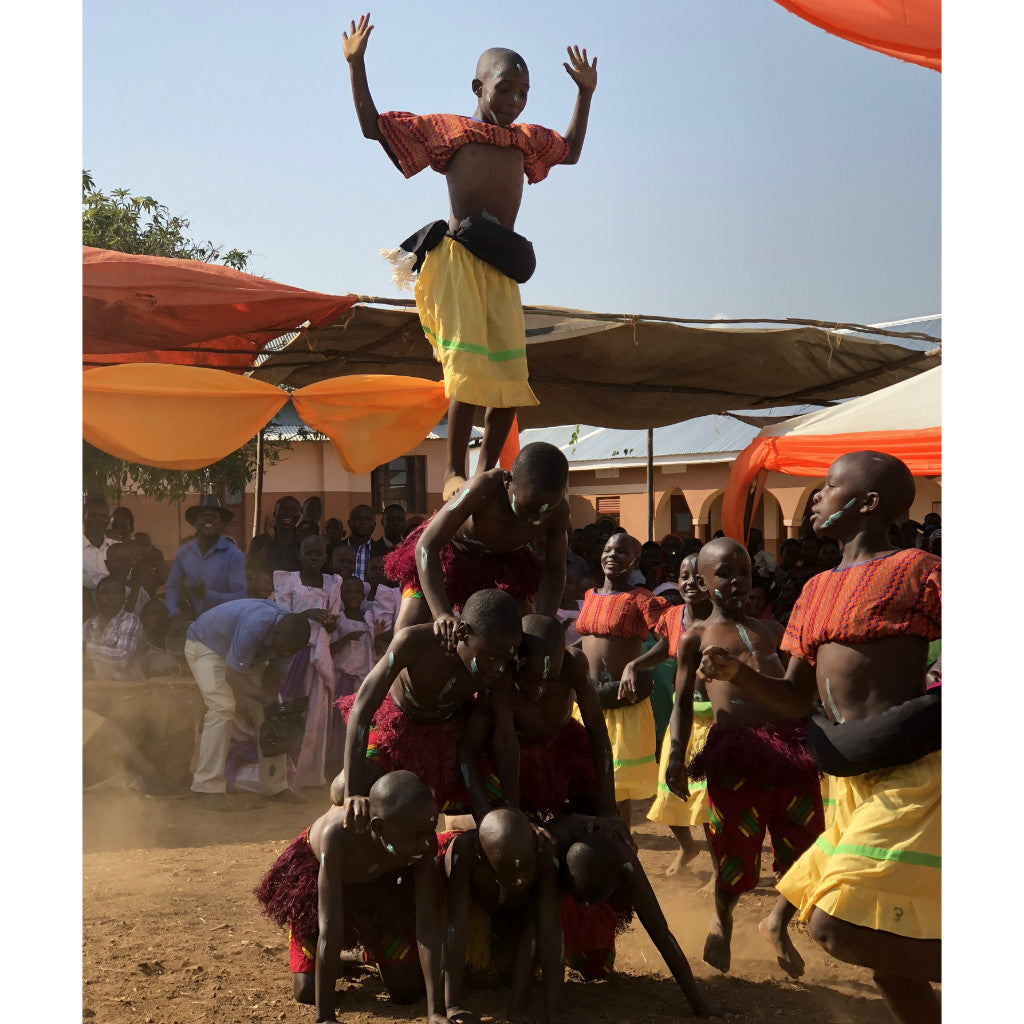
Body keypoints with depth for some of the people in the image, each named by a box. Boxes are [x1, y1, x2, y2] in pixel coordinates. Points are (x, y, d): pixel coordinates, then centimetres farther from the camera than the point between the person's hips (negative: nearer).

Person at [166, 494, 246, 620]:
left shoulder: (234, 555, -4)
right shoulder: (184, 552, 9)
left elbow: (240, 597, -10)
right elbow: (172, 587, 16)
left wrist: (208, 595, -22)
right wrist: (175, 614, -1)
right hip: (191, 623, 4)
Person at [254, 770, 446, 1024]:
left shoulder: (424, 843, -36)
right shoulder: (338, 834, -46)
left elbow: (428, 924, -32)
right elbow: (329, 930, -43)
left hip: (382, 881, 2)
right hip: (315, 872, -2)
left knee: (408, 991, -2)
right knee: (306, 992, -6)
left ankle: (371, 951, 31)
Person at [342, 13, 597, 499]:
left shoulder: (525, 139, 25)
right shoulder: (447, 129, 11)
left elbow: (571, 151, 43)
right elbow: (372, 126, 13)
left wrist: (585, 94, 40)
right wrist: (355, 64, 8)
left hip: (501, 267, 5)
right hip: (458, 258, -5)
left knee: (511, 375, -3)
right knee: (471, 364, -16)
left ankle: (486, 471, 6)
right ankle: (453, 472, -9)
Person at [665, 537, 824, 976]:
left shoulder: (771, 630, 21)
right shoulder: (697, 636, 10)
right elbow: (683, 702, 8)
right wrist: (676, 757, -3)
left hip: (791, 745, 4)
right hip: (735, 751, -4)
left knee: (800, 856, 7)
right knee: (736, 857, 2)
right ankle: (722, 919, 34)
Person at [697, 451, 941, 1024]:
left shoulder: (914, 570, -6)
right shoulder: (817, 591, 15)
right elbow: (798, 698, 15)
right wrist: (736, 673, 0)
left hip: (909, 772, -8)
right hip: (853, 776, 8)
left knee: (839, 925, -17)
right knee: (887, 953, 13)